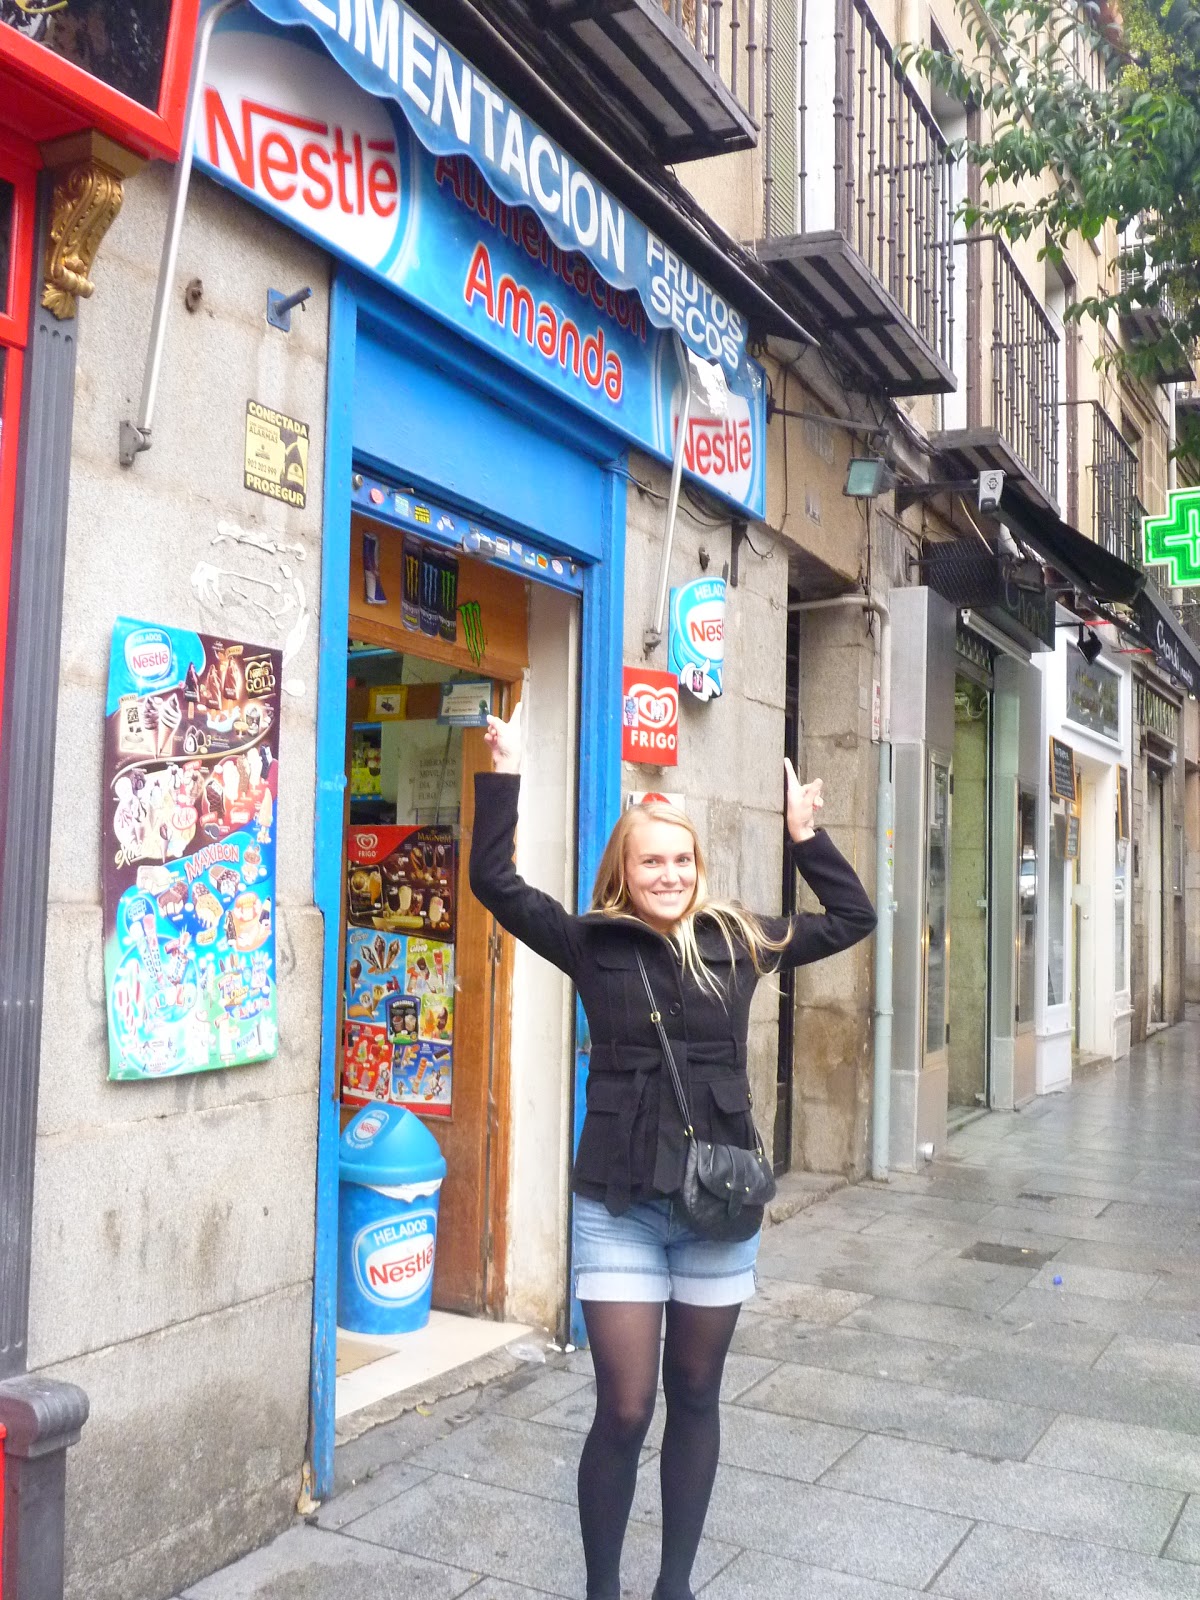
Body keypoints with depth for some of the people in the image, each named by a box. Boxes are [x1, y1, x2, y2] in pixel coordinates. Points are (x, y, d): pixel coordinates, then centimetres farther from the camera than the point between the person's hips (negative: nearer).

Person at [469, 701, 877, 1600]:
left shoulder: (740, 943, 4)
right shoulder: (593, 944, -2)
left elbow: (852, 918, 14)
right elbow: (494, 881, -5)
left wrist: (805, 836, 8)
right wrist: (506, 773, -9)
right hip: (618, 1207, -2)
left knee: (695, 1399, 16)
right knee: (624, 1410, 2)